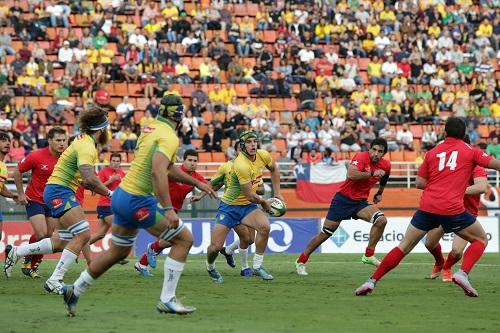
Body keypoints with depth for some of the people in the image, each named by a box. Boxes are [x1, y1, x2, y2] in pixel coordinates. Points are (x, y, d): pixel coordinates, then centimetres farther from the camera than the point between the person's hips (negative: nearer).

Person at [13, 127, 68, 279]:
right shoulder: (37, 156, -17)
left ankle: (33, 266, 18)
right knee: (41, 234, -16)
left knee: (48, 236, 3)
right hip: (34, 200, -4)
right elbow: (17, 171, -4)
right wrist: (21, 194, -5)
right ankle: (27, 259, 9)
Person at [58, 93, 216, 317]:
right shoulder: (169, 137, -16)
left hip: (121, 196, 9)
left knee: (118, 252, 23)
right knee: (184, 239, -3)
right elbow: (158, 172, -31)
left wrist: (196, 183, 31)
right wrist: (168, 209, -35)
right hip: (138, 201, -9)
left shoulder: (150, 128, 13)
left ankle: (74, 291, 33)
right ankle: (167, 300, -5)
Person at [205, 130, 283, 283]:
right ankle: (210, 268, 28)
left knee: (264, 227, -24)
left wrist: (277, 193, 15)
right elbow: (250, 196, -21)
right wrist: (265, 203, -2)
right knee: (215, 247, -7)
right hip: (229, 206, -5)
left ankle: (257, 267, -8)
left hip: (247, 206, 5)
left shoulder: (263, 156, -7)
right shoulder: (241, 165, -29)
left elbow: (274, 168, 18)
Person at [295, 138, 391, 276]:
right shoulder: (361, 157, -19)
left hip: (360, 202, 5)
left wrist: (379, 193, 23)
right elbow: (351, 174, -37)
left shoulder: (385, 165, 0)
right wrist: (372, 173, -34)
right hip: (343, 198, -5)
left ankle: (368, 255, -9)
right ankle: (301, 261, 15)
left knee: (381, 220, -21)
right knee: (325, 233, -1)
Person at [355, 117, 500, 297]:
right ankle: (462, 273, -6)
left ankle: (372, 281, 6)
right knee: (481, 240, 16)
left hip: (427, 206, 3)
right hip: (452, 208, -3)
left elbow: (420, 183, 14)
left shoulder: (432, 152, 16)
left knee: (404, 246, 13)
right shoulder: (470, 151, 7)